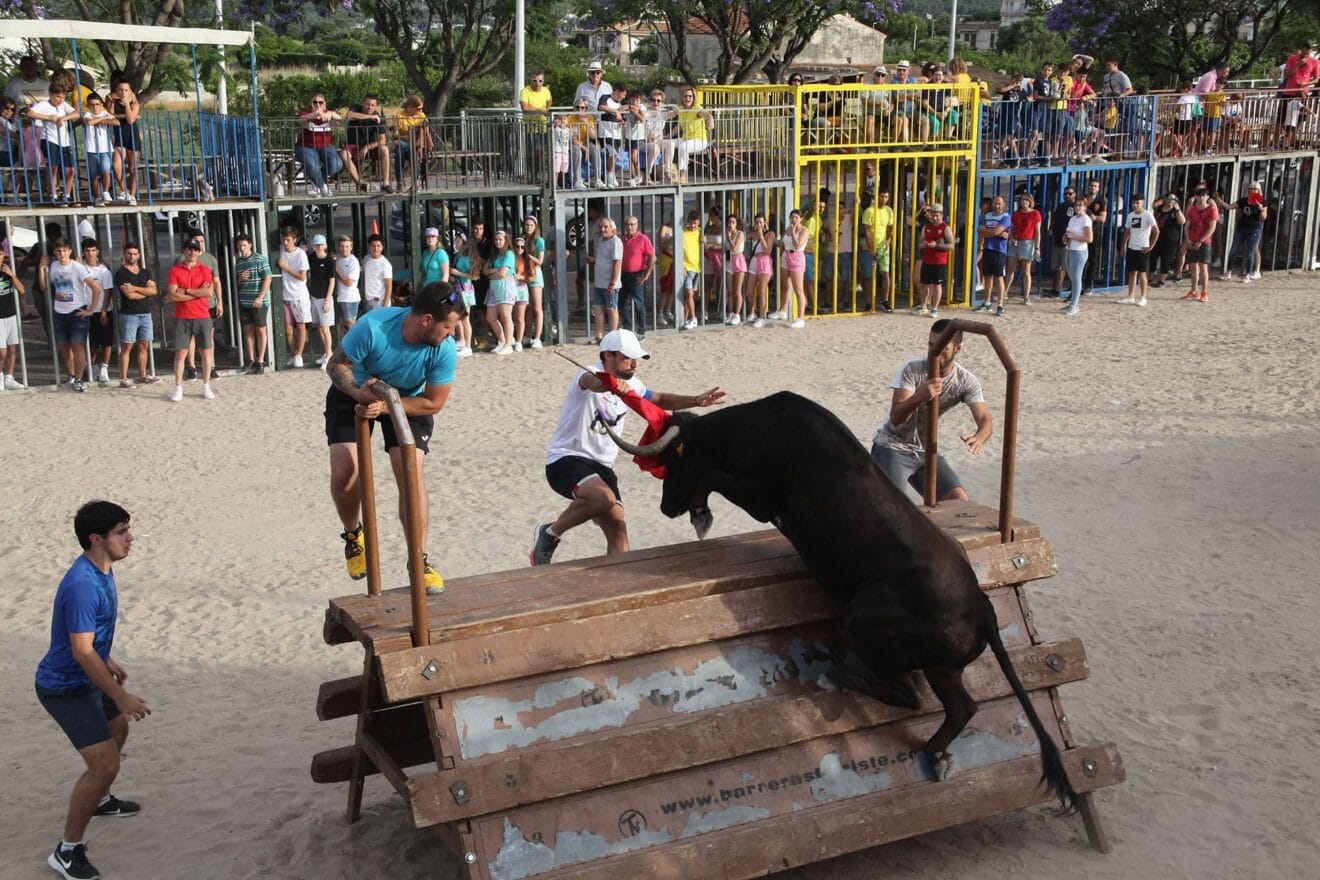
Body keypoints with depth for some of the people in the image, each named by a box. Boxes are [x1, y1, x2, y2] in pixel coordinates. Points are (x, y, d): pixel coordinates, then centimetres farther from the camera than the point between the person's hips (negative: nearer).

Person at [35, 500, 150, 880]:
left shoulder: (102, 571, 0)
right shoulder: (83, 585, -31)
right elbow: (82, 652, -30)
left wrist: (109, 662, 25)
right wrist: (120, 696, -25)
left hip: (85, 678, 10)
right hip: (65, 687, -10)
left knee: (117, 730, 30)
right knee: (105, 764, -15)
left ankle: (99, 800, 54)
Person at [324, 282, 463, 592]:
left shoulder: (444, 351, -29)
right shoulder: (374, 326, -36)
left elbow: (433, 403, -19)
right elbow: (336, 364, -22)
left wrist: (385, 407, -32)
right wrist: (359, 393, -41)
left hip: (407, 402, 1)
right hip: (353, 394, -1)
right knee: (344, 472, -13)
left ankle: (419, 560, -2)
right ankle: (353, 535, 19)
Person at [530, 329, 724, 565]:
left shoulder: (630, 385, 11)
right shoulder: (589, 375, -13)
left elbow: (659, 400, 27)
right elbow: (591, 382, -39)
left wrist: (696, 400, 12)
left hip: (601, 466, 8)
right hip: (566, 459, -8)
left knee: (617, 527, -4)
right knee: (603, 497, -33)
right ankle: (550, 533, -13)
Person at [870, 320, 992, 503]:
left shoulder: (966, 381, -9)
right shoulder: (913, 369, -20)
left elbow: (986, 420, -19)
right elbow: (895, 417, -28)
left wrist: (979, 438, -44)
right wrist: (918, 397, -49)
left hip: (926, 452, 5)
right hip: (892, 448, -5)